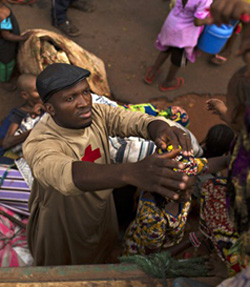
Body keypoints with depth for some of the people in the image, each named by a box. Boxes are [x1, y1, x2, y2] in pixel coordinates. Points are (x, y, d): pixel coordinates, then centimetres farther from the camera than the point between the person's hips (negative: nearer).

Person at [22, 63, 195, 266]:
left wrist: (161, 129, -57)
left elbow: (137, 120, -32)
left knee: (99, 260, 33)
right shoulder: (39, 144, -36)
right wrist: (131, 172, -73)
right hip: (61, 230, -4)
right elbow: (66, 175, -56)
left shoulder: (97, 114, -19)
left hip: (103, 214, 5)